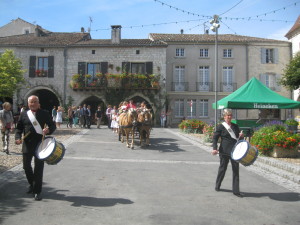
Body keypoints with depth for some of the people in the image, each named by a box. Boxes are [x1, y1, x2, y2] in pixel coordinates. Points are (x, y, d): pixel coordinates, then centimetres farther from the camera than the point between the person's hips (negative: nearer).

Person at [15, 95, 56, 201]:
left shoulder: (44, 113, 1)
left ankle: (37, 191, 10)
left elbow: (53, 125, 3)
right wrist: (18, 137, -8)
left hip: (40, 144, -2)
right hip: (27, 145, 3)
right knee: (26, 166, 11)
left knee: (39, 168, -1)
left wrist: (48, 130, -19)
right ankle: (31, 184, 39)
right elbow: (19, 128, 10)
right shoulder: (24, 114, 6)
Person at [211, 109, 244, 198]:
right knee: (222, 168, 9)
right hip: (224, 151, -4)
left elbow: (238, 138, 21)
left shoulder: (235, 126, 12)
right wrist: (215, 148, -16)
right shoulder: (220, 126, -2)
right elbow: (215, 138, -4)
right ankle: (217, 186, 31)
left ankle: (236, 191, 7)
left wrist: (241, 136, -3)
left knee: (236, 170, 1)